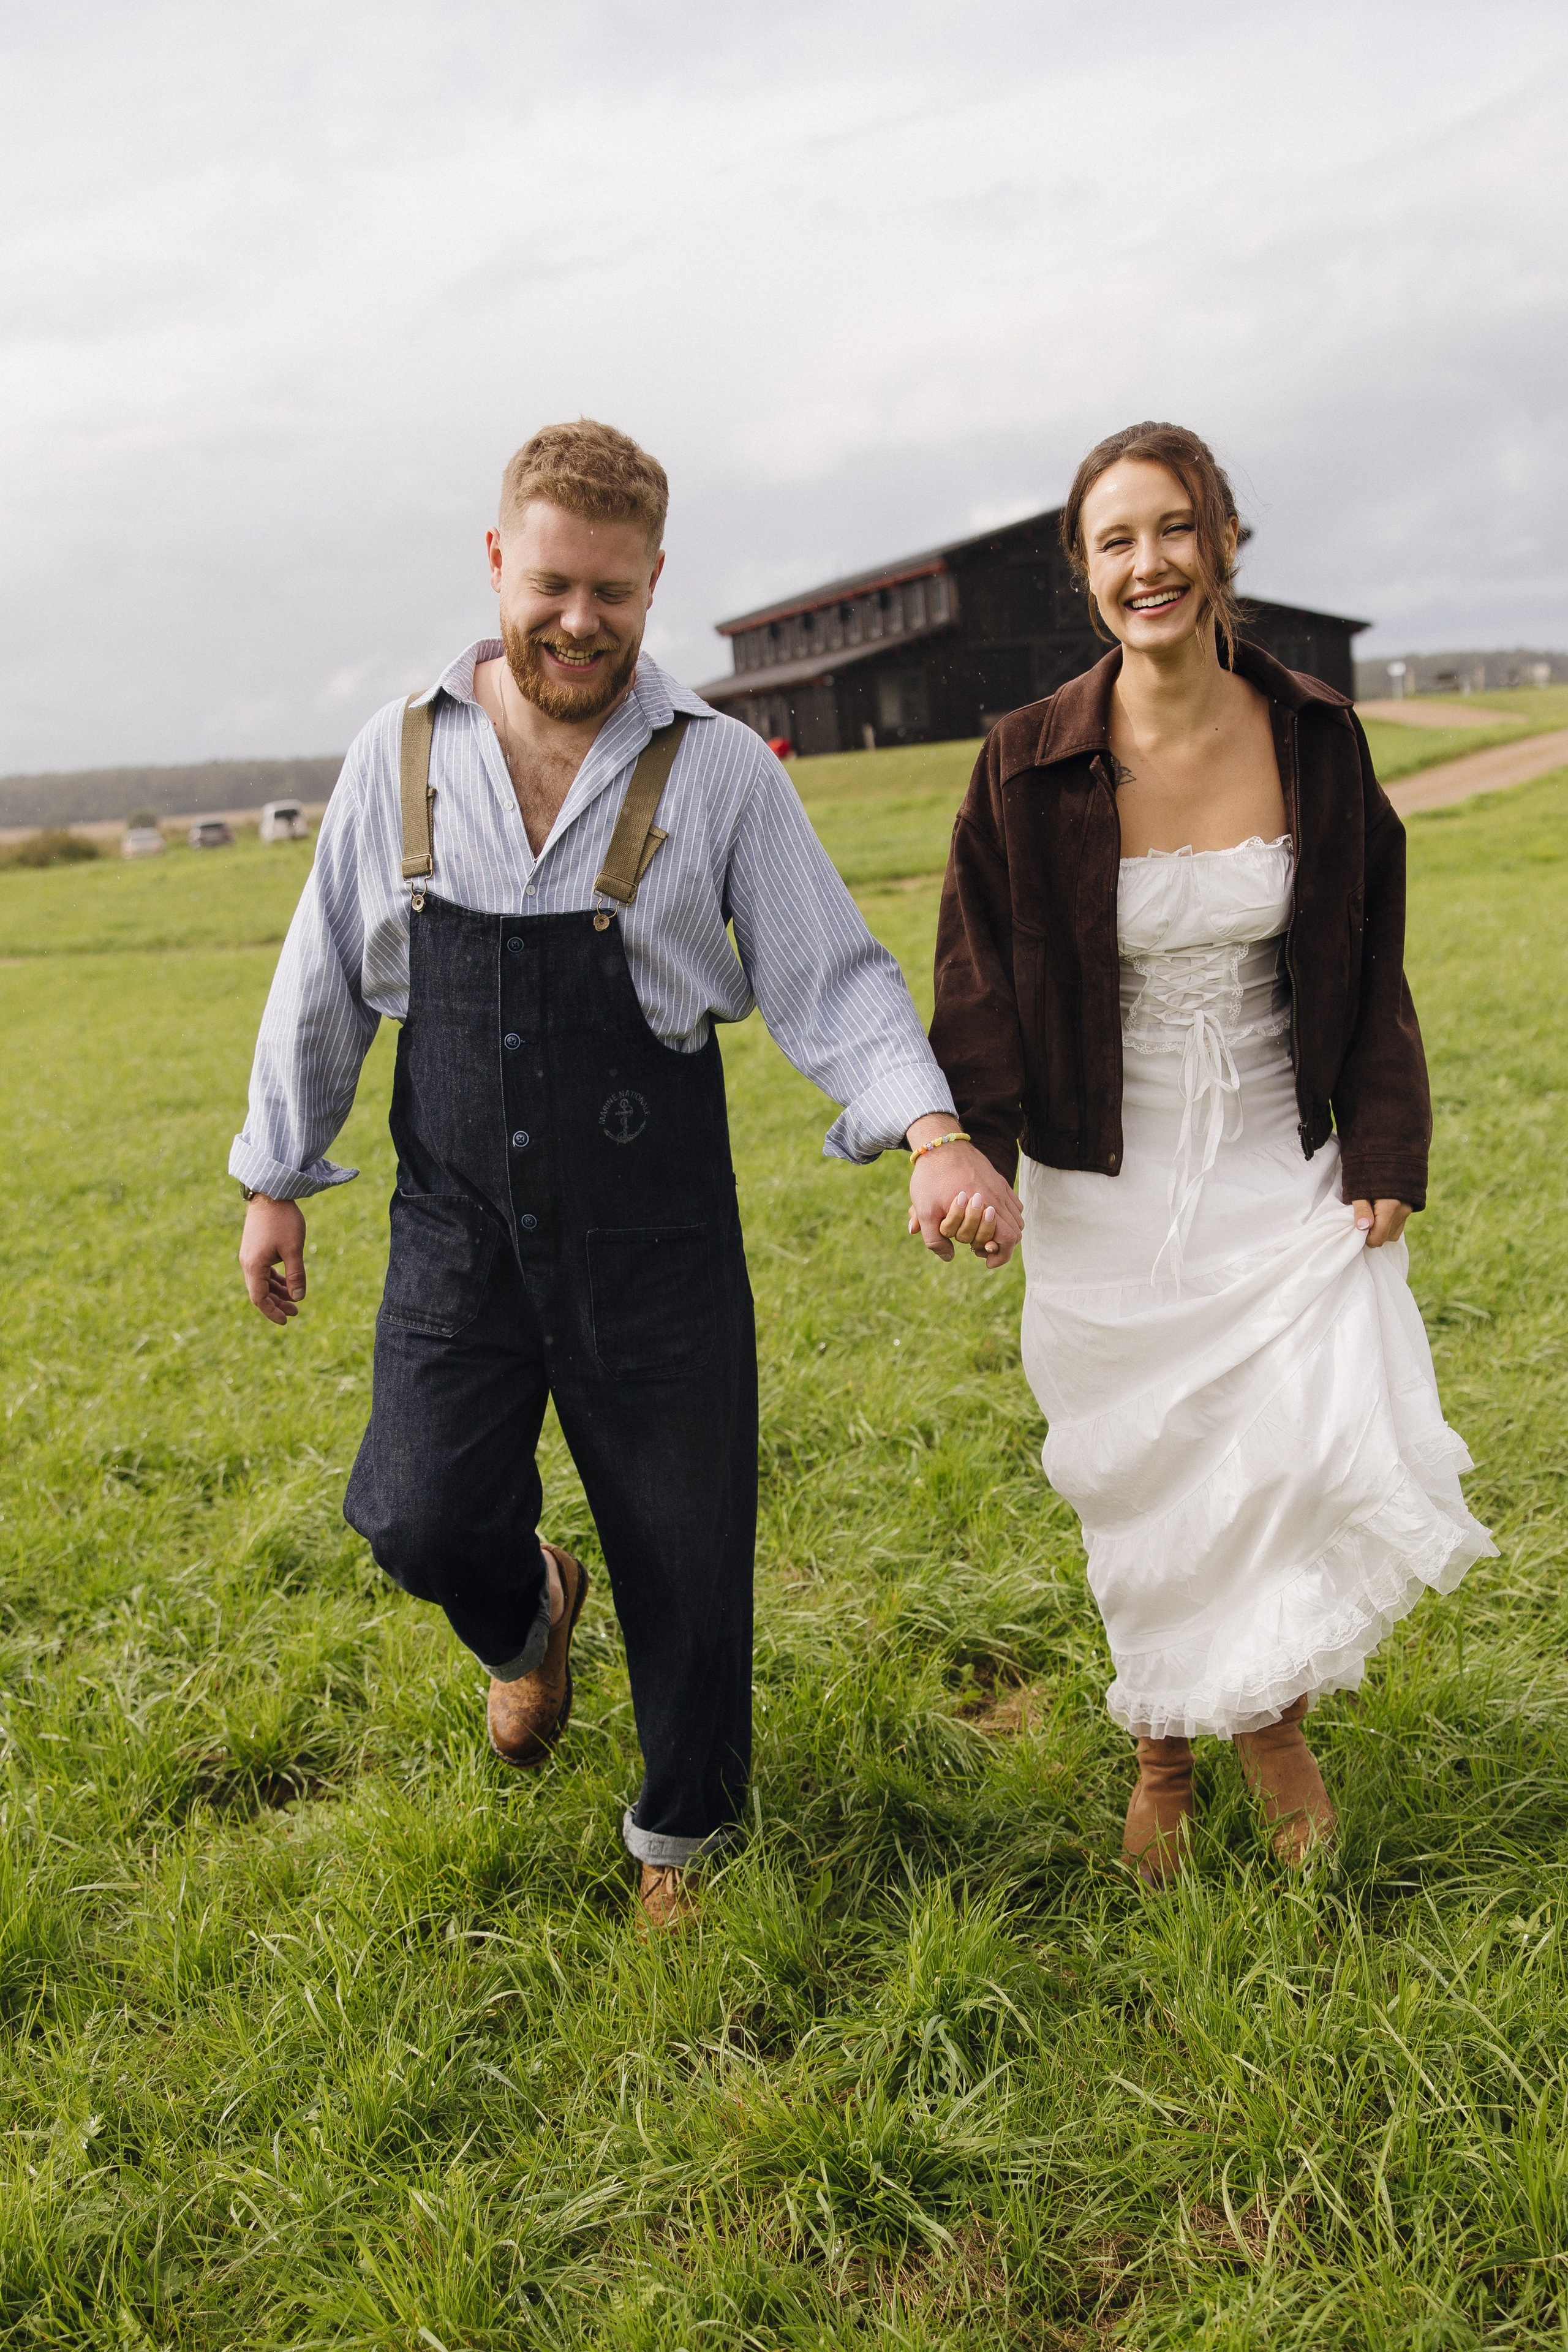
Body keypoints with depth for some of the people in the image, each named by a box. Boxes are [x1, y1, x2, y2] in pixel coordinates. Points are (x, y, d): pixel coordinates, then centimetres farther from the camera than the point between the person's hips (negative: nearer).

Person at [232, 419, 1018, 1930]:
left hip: (656, 1238, -1)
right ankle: (528, 1619, 31)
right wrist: (276, 1180, 13)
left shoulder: (718, 773, -5)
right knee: (421, 1518, -9)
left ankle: (681, 1834, 35)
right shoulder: (399, 758, 2)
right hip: (458, 1232, 2)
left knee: (682, 1550, 7)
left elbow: (831, 977, -7)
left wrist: (933, 1134, -23)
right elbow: (323, 986, 10)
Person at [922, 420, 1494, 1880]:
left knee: (1351, 1467, -9)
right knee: (1148, 1501, 9)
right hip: (1108, 1198, -1)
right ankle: (1162, 1757, 36)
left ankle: (1268, 1704, 23)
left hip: (1286, 1178, 1)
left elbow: (1369, 974, 5)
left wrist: (1387, 1153, 1)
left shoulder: (1316, 741, -1)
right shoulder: (1031, 767, -7)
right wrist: (971, 1152, -14)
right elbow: (981, 985, -3)